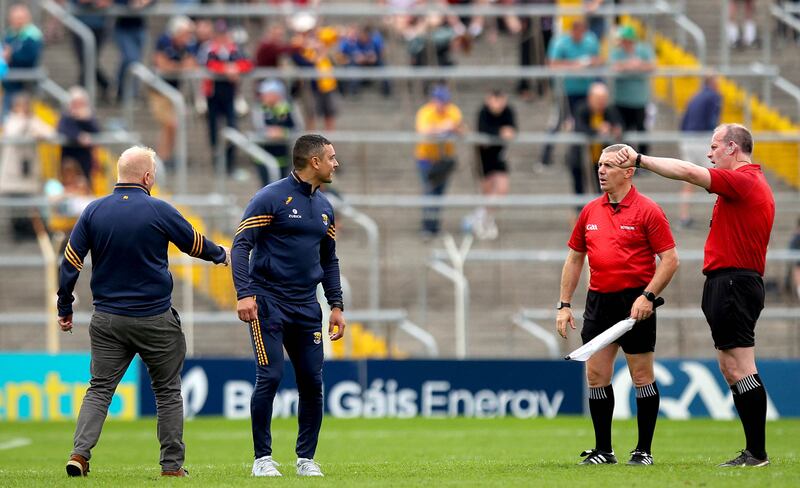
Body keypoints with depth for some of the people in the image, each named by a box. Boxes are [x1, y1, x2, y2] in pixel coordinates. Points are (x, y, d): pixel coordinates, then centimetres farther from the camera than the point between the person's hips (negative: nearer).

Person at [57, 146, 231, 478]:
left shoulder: (94, 211, -1)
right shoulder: (159, 211, -9)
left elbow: (70, 262, -1)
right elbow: (195, 244, 6)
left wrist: (65, 308, 10)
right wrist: (221, 255, 28)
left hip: (107, 319, 2)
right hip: (155, 319, -2)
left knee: (99, 389, 6)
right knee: (168, 391, 10)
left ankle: (80, 453, -11)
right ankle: (172, 465, 12)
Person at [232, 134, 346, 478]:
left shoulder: (325, 208, 14)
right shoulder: (271, 198, -7)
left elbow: (329, 260, 23)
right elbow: (241, 246, -10)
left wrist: (336, 306, 15)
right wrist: (244, 293, -20)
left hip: (306, 307, 6)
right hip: (269, 302, -6)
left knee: (312, 382, 2)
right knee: (270, 377, -11)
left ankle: (306, 458, 13)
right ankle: (262, 458, 0)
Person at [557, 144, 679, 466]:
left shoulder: (647, 211, -7)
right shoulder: (590, 212, 10)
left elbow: (670, 259, -9)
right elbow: (574, 259, 16)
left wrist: (648, 296, -18)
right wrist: (564, 304, 11)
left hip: (635, 303, -6)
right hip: (598, 302, 6)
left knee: (642, 377, -1)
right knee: (596, 376, 3)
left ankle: (644, 450, 6)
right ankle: (602, 450, 12)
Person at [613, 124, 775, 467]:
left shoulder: (741, 180, -13)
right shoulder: (756, 182, 19)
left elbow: (688, 172, -23)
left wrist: (640, 159, -15)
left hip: (731, 281, -11)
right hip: (741, 281, 11)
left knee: (740, 369, -10)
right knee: (730, 369, 11)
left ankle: (757, 452, -11)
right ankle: (754, 451, 11)